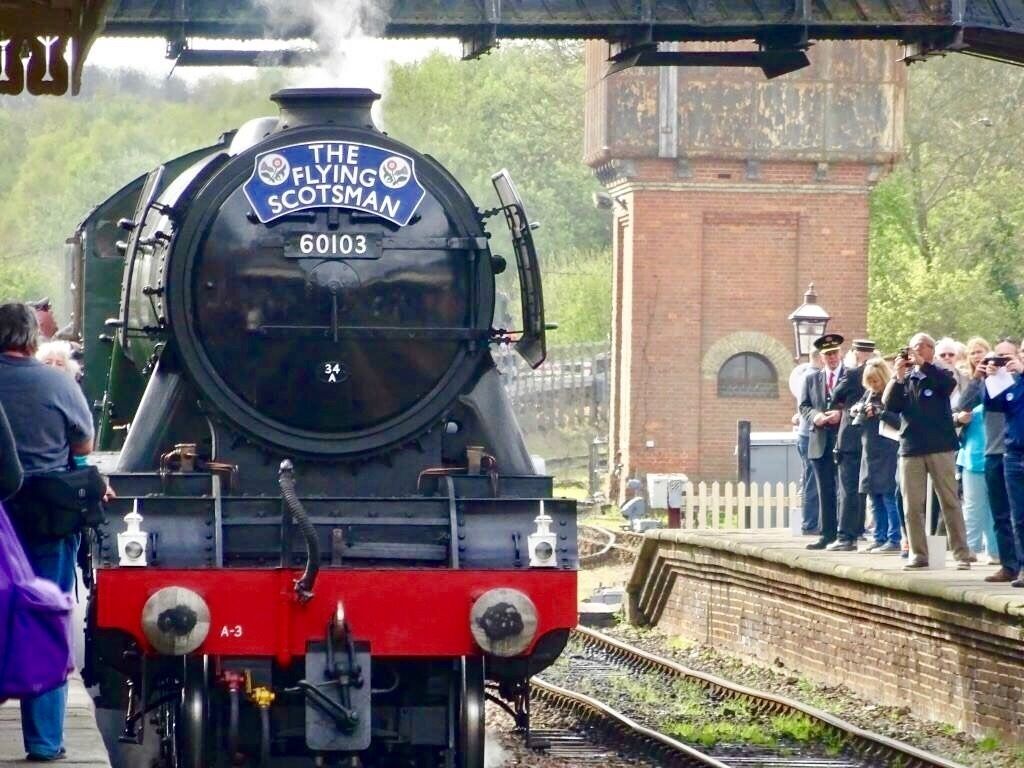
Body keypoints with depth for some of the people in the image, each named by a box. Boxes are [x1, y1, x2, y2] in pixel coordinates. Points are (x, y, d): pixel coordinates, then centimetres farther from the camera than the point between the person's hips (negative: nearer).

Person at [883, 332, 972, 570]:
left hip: (940, 448, -3)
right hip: (911, 449, 3)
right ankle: (918, 554, 8)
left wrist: (923, 364, -20)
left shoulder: (939, 375, 6)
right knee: (912, 506, 2)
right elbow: (890, 405, 0)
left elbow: (949, 384, -17)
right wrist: (898, 376, -11)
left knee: (950, 501, -2)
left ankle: (962, 554, -1)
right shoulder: (904, 379, 13)